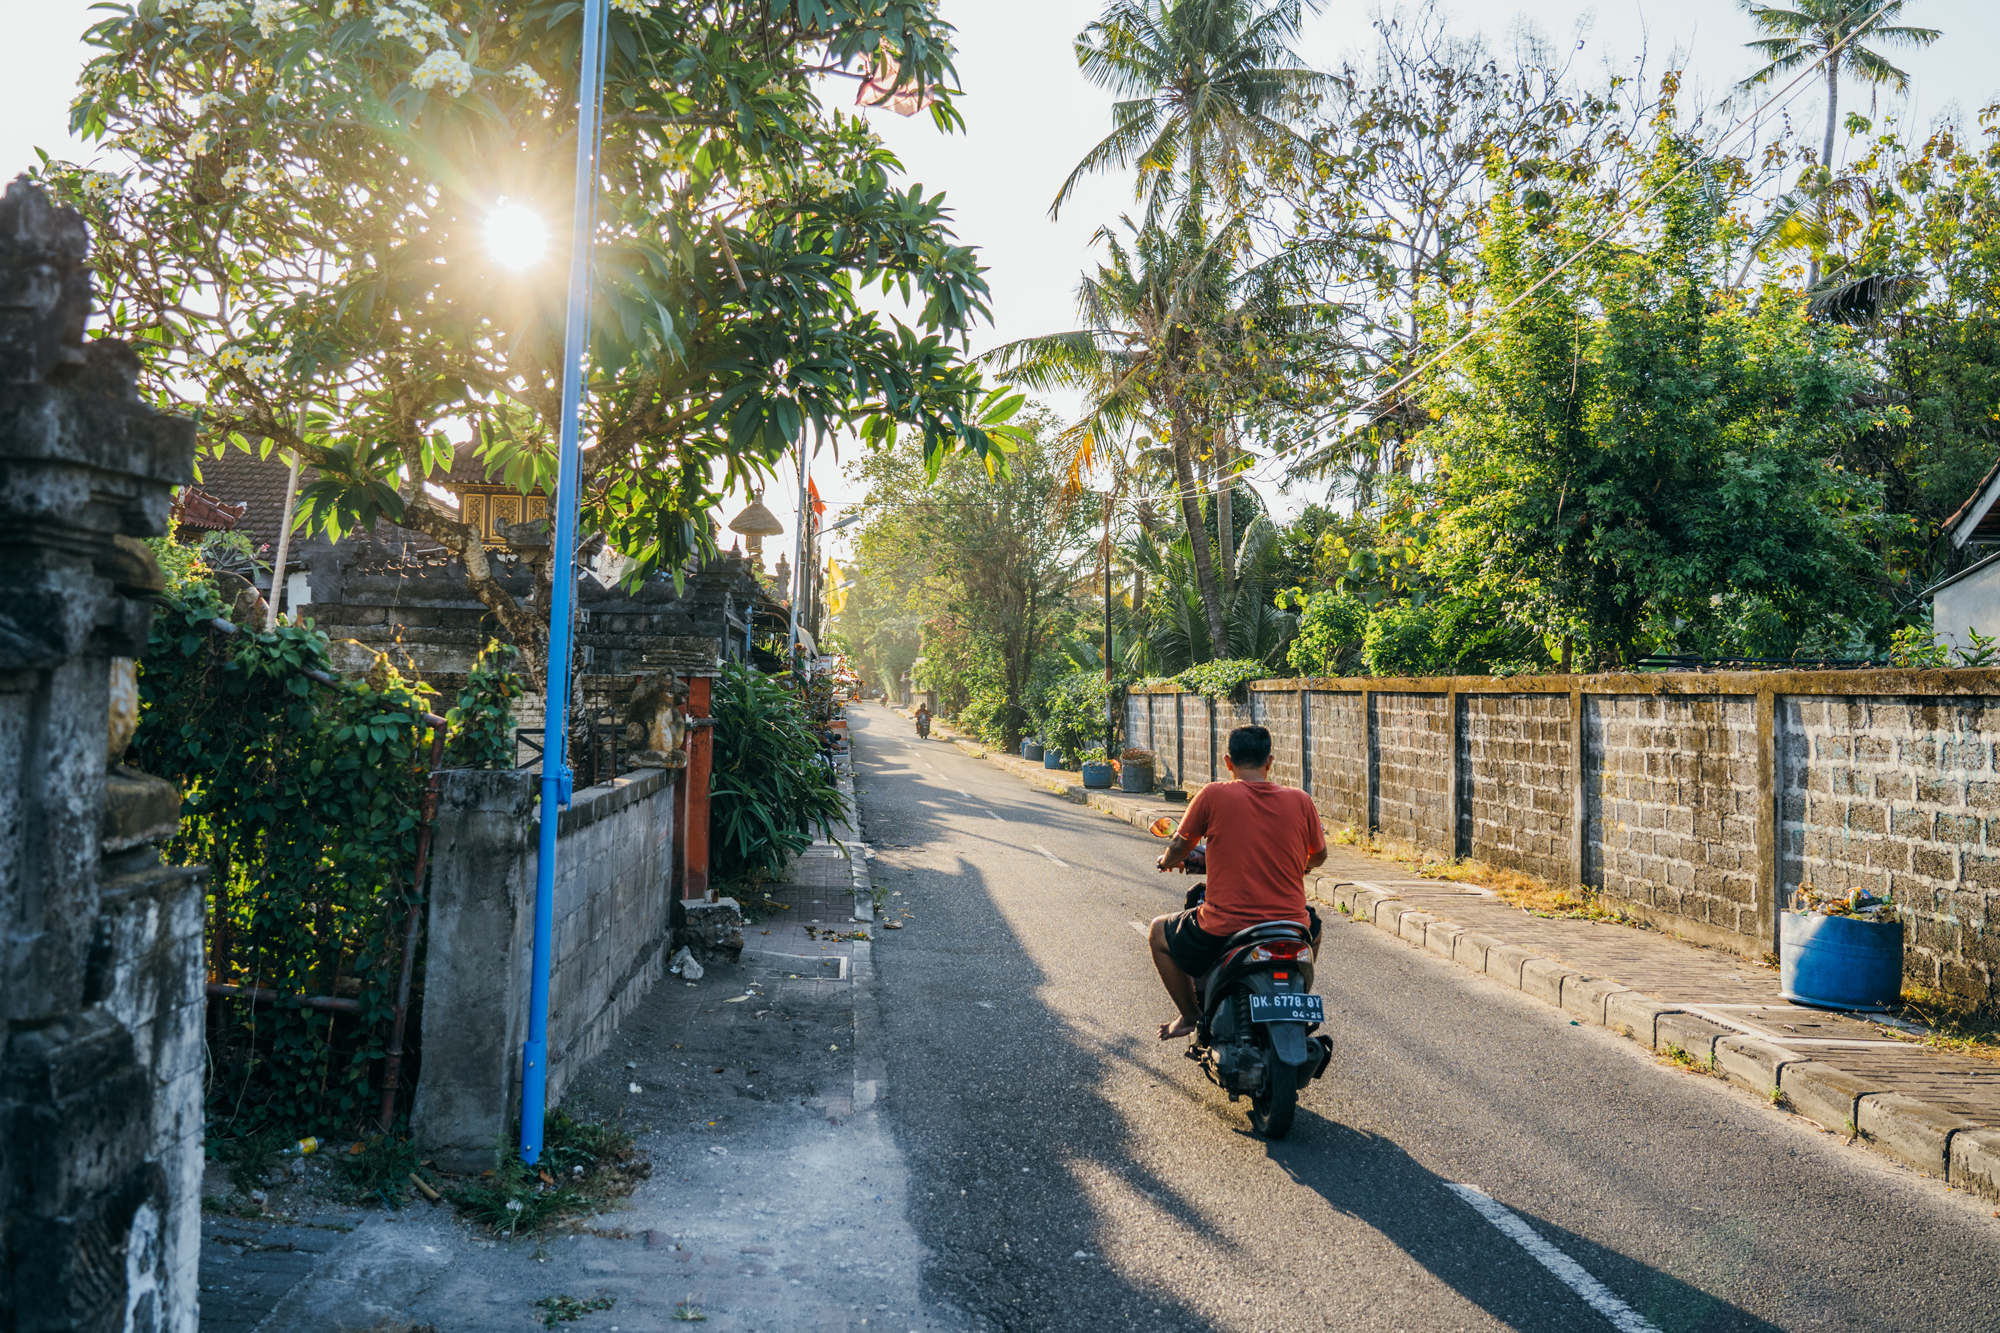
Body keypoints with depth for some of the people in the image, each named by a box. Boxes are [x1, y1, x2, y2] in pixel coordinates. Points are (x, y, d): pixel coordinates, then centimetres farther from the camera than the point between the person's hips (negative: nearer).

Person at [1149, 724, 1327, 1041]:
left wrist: (1168, 860, 26)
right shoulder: (1300, 801, -2)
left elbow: (1177, 850, 2)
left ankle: (1189, 1014, 25)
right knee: (1313, 924, 40)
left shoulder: (1212, 795, -9)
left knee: (1159, 932, 26)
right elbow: (1319, 855, 14)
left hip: (1224, 929, -3)